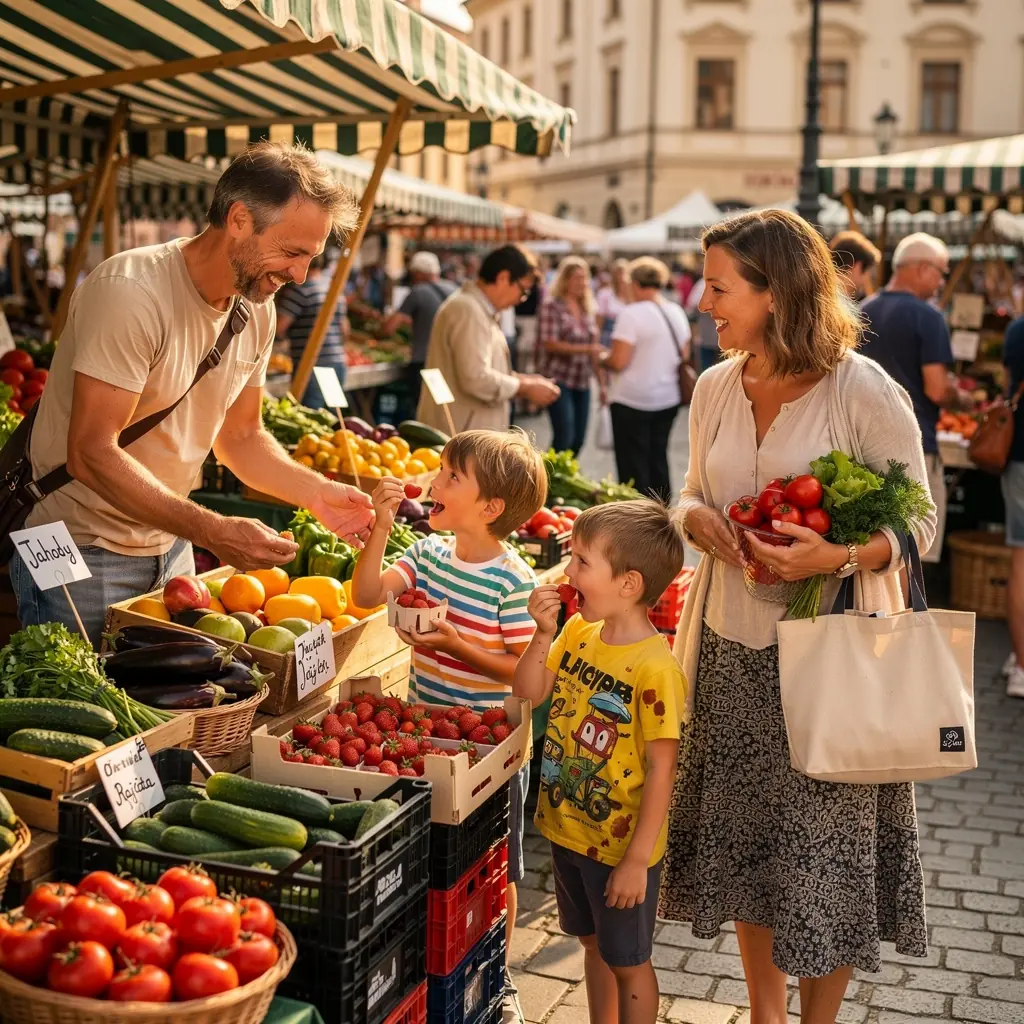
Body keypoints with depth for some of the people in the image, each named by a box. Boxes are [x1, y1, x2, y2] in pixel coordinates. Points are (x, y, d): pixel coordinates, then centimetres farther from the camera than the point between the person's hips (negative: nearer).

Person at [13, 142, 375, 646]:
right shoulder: (131, 289, -23)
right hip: (80, 555, -7)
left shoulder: (257, 311, 1)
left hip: (169, 545, 7)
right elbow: (92, 454, -28)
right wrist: (213, 531, -33)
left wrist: (316, 490, -6)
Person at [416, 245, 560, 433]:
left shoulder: (479, 309, 17)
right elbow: (476, 379, -25)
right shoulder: (468, 311, -18)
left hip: (470, 431, 11)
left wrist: (523, 380, 9)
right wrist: (526, 388, -13)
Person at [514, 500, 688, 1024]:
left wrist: (638, 860, -20)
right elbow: (529, 691, 5)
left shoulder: (654, 667, -25)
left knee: (628, 962, 13)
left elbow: (660, 769, -22)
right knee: (594, 945, 26)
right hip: (567, 829, 7)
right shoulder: (578, 631, -3)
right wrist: (544, 632, -11)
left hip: (619, 847, -7)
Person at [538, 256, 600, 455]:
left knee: (578, 439, 5)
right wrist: (584, 349, -24)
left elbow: (593, 347, 16)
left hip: (582, 383, 6)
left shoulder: (586, 308, 12)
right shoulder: (552, 306, -7)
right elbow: (549, 343, -16)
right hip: (558, 379, -6)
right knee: (564, 437, -13)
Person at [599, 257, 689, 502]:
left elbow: (618, 361, -18)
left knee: (633, 466, 1)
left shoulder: (632, 314, -15)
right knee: (658, 459, 15)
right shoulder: (676, 312, 7)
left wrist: (602, 359, 2)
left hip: (632, 400, -7)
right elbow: (684, 355, 16)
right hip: (668, 399, 7)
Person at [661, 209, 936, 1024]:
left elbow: (919, 525, -8)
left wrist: (837, 556, -26)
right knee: (744, 840, 15)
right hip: (734, 648, 5)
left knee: (825, 854, 6)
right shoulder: (717, 386, 4)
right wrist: (698, 520, -7)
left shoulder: (864, 391, -12)